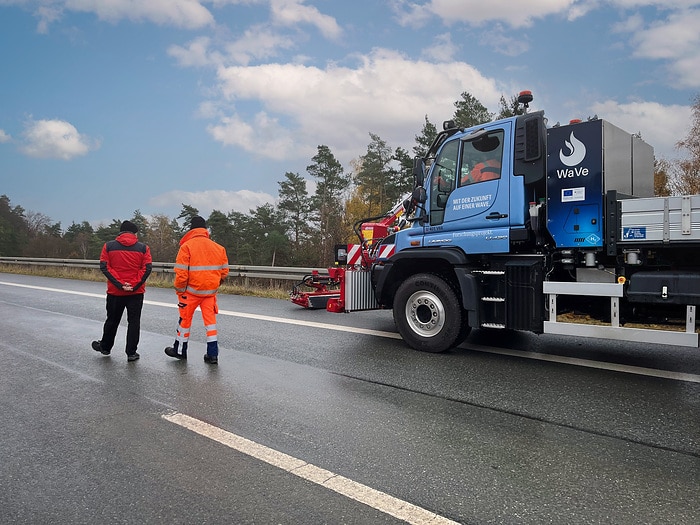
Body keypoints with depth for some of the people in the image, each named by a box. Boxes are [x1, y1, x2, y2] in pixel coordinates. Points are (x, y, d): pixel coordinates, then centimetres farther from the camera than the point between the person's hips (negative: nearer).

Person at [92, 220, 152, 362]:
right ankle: (131, 353, 7)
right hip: (136, 293, -1)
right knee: (133, 322, 6)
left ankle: (105, 347, 35)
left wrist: (120, 284, -11)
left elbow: (104, 267, -6)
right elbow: (147, 268, -9)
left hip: (115, 292, 1)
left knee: (112, 320, 18)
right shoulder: (143, 247, -1)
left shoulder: (109, 246, 2)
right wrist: (135, 285, -10)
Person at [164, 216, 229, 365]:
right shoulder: (218, 247, 2)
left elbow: (181, 272, -15)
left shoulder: (186, 246, -10)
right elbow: (224, 270, 5)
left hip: (192, 291, -3)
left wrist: (179, 289, -1)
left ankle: (180, 350, 29)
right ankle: (212, 354, 9)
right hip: (210, 291, 3)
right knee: (210, 319, 9)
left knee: (185, 319, 14)